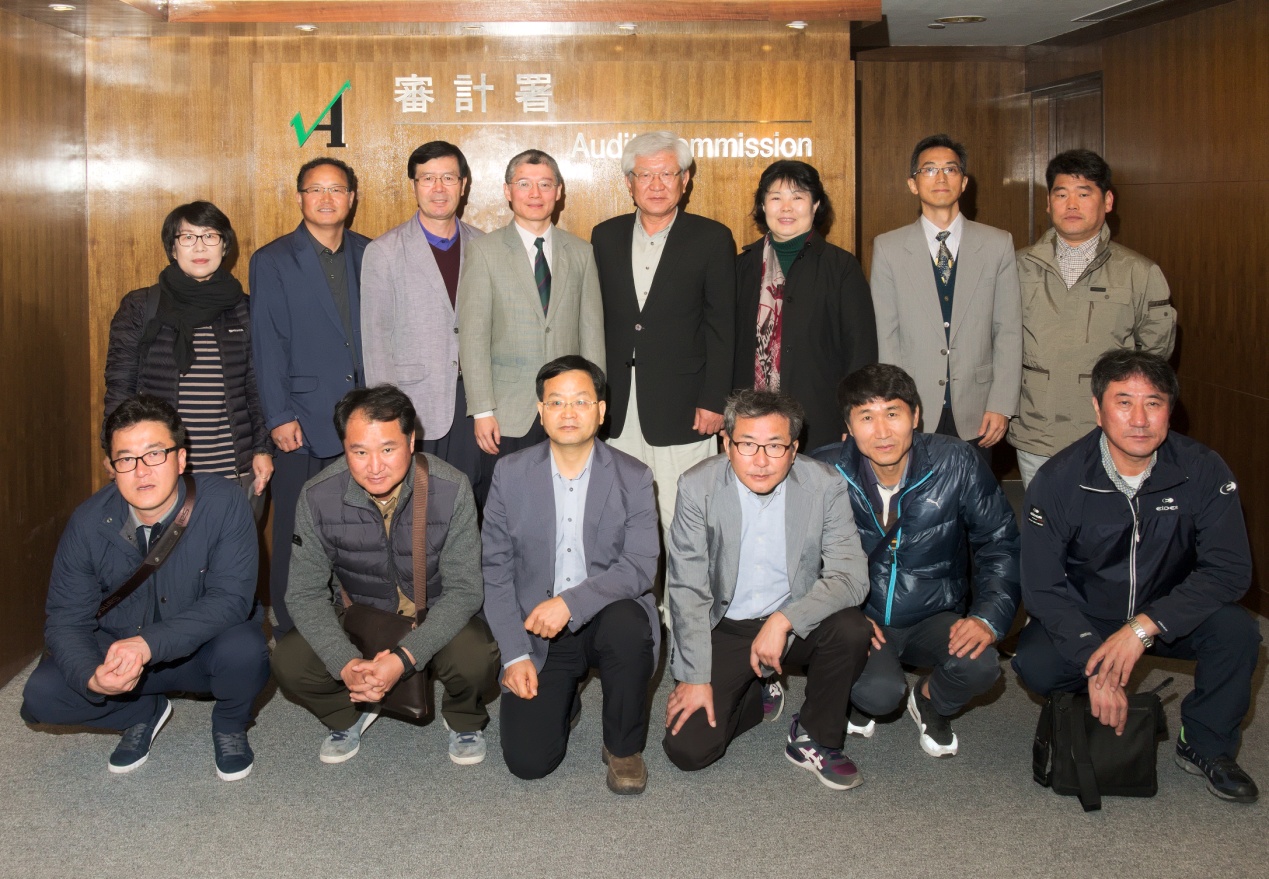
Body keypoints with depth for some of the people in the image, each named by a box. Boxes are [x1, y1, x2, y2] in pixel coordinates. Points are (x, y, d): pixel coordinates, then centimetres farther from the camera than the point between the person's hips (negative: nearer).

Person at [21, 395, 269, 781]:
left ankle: (230, 723, 2)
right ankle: (145, 712, 11)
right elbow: (66, 620, -10)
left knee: (244, 649, -35)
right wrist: (92, 676, -32)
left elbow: (232, 598, -27)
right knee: (42, 695, -20)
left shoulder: (224, 505, -23)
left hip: (204, 651, -2)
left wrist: (148, 643, -38)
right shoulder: (88, 523, -14)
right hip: (118, 651, 3)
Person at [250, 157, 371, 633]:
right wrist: (278, 417, -8)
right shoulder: (272, 261, 1)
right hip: (303, 421, -3)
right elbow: (267, 344, -2)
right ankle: (291, 636, 15)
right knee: (296, 535, 3)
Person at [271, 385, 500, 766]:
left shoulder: (451, 490, -23)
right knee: (289, 663, -23)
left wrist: (404, 658, -32)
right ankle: (349, 715, 12)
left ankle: (464, 721, 6)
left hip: (436, 617, -2)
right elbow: (306, 592, -12)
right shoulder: (317, 497, -18)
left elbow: (463, 589, -19)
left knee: (477, 660, -32)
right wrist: (346, 663, -29)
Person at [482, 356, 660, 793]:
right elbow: (496, 570, -1)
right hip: (537, 630, 1)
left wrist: (570, 602, -30)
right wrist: (514, 654, -10)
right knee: (528, 761, -12)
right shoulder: (510, 473, -2)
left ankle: (623, 748, -10)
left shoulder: (633, 477, -6)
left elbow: (641, 566, -15)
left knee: (627, 622, -37)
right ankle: (561, 696, 25)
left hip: (605, 616, 0)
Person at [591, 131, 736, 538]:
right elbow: (597, 319, 10)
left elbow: (721, 327, -1)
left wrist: (713, 401, -7)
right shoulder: (605, 236, 10)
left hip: (682, 410, -3)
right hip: (618, 410, 3)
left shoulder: (712, 239, 1)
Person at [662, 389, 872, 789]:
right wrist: (695, 678, -13)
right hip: (724, 629, 0)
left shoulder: (825, 487, -14)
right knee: (687, 748, -14)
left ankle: (813, 739, -3)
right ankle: (753, 696, 20)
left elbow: (850, 577, -18)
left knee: (852, 629, -31)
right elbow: (687, 589, -11)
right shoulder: (697, 487, -13)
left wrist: (784, 620, -31)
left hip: (797, 624, 1)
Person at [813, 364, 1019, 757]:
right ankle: (861, 698, 13)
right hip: (862, 618, -1)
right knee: (878, 693, -29)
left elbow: (999, 544, -3)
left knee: (979, 665, -28)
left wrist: (989, 617, -15)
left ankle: (930, 702, 10)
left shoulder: (956, 464, -14)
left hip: (935, 617, 1)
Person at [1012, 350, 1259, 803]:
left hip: (1169, 616, 1)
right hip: (1086, 618, -1)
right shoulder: (1058, 480, -19)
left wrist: (1146, 626, -32)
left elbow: (1229, 570, -20)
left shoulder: (1203, 471, -17)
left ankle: (1207, 748, -1)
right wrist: (1094, 664, -28)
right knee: (1036, 664, -28)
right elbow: (1042, 585, -17)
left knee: (1236, 631, -27)